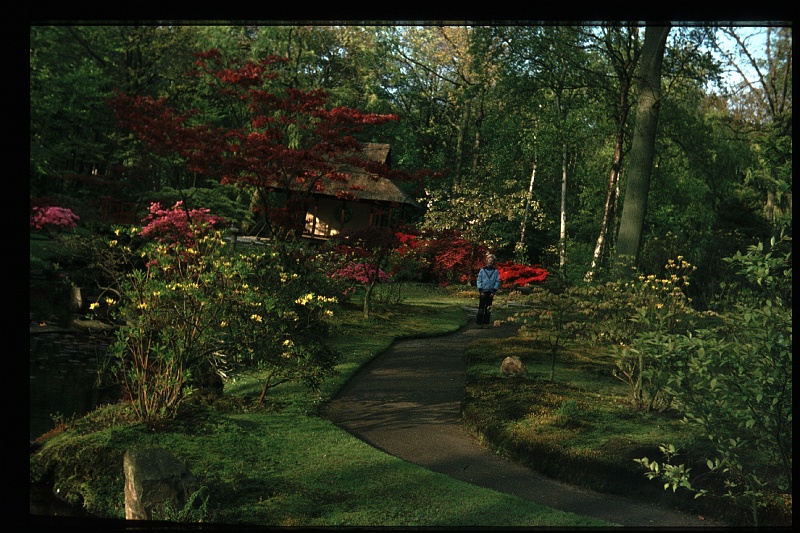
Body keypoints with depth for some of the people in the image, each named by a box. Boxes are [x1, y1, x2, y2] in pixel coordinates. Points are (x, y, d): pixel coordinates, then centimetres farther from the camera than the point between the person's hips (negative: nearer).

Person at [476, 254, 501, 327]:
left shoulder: (495, 271, 5)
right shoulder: (482, 270, 4)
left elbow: (497, 282, 3)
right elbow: (479, 281, 4)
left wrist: (493, 292, -5)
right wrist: (480, 291, -6)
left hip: (490, 292, 1)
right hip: (483, 292, -1)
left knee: (488, 308, 5)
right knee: (481, 308, -4)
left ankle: (486, 322, 9)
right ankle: (479, 322, -3)